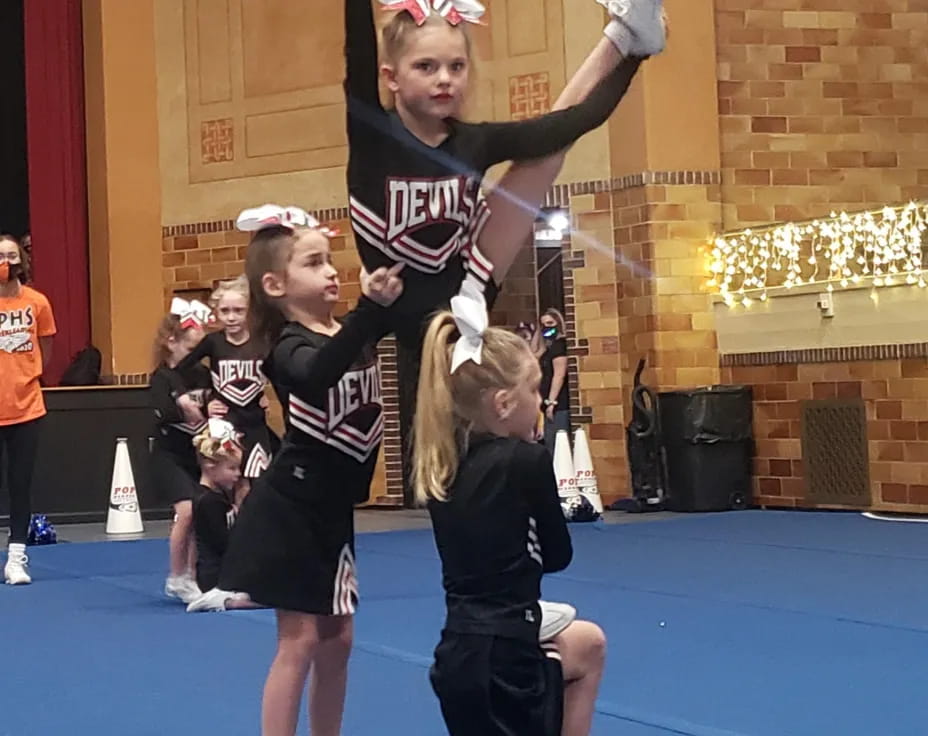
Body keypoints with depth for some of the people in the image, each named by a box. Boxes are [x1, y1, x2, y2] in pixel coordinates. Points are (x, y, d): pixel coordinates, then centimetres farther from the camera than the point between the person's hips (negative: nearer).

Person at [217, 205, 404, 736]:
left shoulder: (352, 334, 4)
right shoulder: (289, 346, -18)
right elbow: (320, 373, -41)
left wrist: (397, 299, -16)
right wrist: (371, 307, -50)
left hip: (332, 510, 8)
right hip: (291, 510, -8)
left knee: (337, 638, 14)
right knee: (299, 641, -4)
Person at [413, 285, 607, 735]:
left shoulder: (443, 462, 5)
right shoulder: (527, 461, -16)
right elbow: (557, 555, -1)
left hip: (460, 652, 9)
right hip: (502, 661, -9)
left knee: (589, 645, 34)